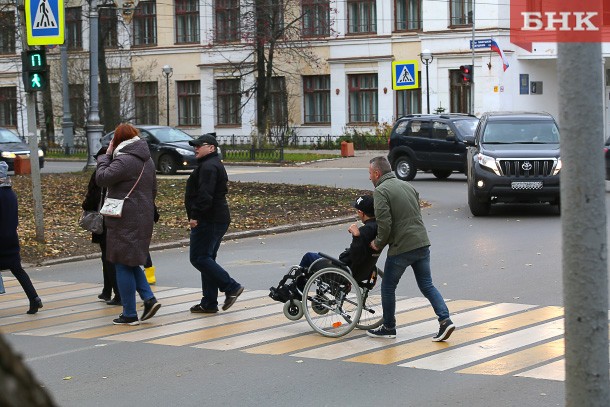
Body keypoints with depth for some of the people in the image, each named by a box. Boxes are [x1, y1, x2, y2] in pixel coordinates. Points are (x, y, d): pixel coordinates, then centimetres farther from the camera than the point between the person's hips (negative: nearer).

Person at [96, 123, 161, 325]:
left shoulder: (124, 160, -16)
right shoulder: (147, 160, 13)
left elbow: (102, 178, -21)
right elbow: (154, 189, 20)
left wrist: (106, 155, -8)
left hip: (125, 221, -9)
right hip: (144, 219, 9)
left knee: (123, 265, 0)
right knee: (132, 263, 19)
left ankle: (130, 314, 2)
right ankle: (149, 298, 5)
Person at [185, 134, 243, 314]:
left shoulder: (208, 167, -14)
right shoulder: (215, 164, 21)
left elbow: (205, 195, -25)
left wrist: (195, 216, -25)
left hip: (208, 222, -11)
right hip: (218, 219, 11)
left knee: (199, 258, -10)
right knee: (207, 258, 12)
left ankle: (231, 287, -9)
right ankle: (209, 303, 14)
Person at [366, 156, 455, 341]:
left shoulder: (381, 191, -9)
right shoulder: (407, 185, 16)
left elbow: (384, 223, -18)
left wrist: (378, 243, -1)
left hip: (401, 248, -7)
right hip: (422, 243, 7)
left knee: (388, 287, 11)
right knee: (427, 285, 12)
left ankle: (388, 327, 21)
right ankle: (445, 320, -3)